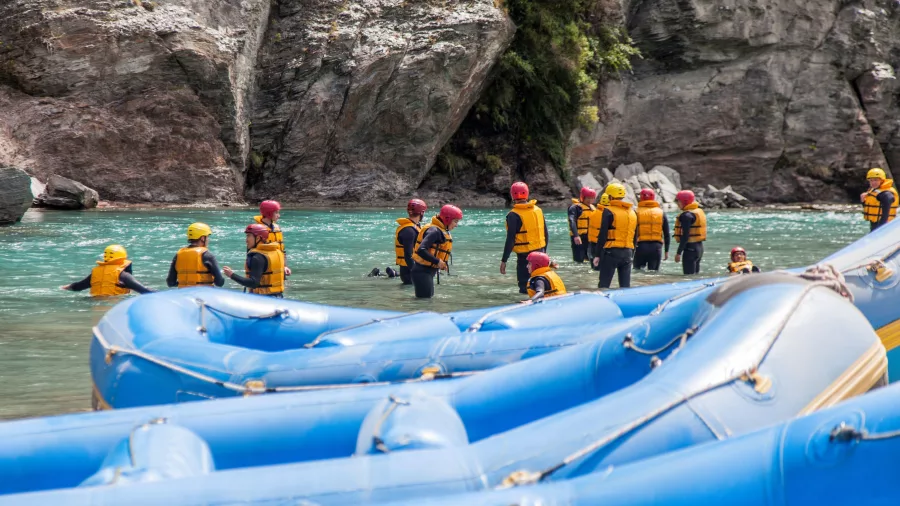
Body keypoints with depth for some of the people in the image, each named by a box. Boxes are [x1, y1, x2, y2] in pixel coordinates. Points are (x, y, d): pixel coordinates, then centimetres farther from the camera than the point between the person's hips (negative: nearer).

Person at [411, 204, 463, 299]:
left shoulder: (441, 231, 12)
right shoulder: (435, 231, -18)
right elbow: (421, 250, -28)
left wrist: (443, 264, 2)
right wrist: (437, 262, -21)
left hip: (428, 272, 11)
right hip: (422, 272, -11)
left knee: (429, 298, 15)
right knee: (424, 298, -12)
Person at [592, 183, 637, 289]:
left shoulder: (609, 211, -7)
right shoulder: (632, 213, 13)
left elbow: (602, 235, -11)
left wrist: (597, 255, -8)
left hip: (611, 252, -6)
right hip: (628, 252, 6)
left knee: (603, 285, -1)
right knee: (625, 286, 8)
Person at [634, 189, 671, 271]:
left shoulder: (637, 213, 0)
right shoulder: (661, 213, 7)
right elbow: (666, 234, 6)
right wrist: (666, 251, 12)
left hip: (641, 246, -2)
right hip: (656, 247, 2)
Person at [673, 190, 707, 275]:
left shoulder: (687, 215, -16)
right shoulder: (699, 211, 14)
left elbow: (685, 236, -21)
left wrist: (679, 252, -20)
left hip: (690, 248, -10)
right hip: (699, 247, 10)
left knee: (689, 275, -8)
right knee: (696, 274, 14)